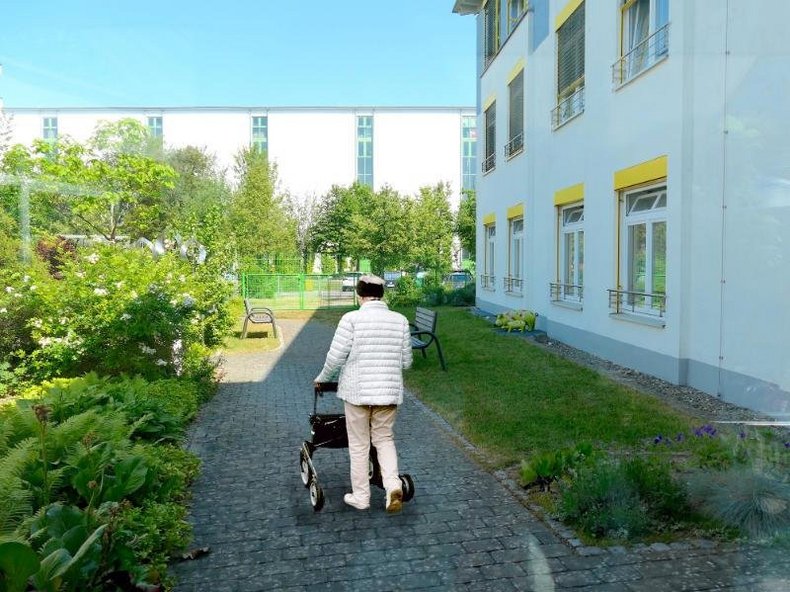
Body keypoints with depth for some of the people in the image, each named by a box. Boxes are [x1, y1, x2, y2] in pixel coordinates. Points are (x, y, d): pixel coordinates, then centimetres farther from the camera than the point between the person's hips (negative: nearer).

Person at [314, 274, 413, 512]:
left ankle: (360, 496, 22)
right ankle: (393, 484, 0)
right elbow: (406, 361, 5)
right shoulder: (400, 320, 0)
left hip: (358, 391, -3)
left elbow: (335, 357, -9)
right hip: (389, 391, 3)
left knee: (359, 444, 12)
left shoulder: (351, 319, -11)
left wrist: (322, 378, 9)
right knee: (384, 438, 19)